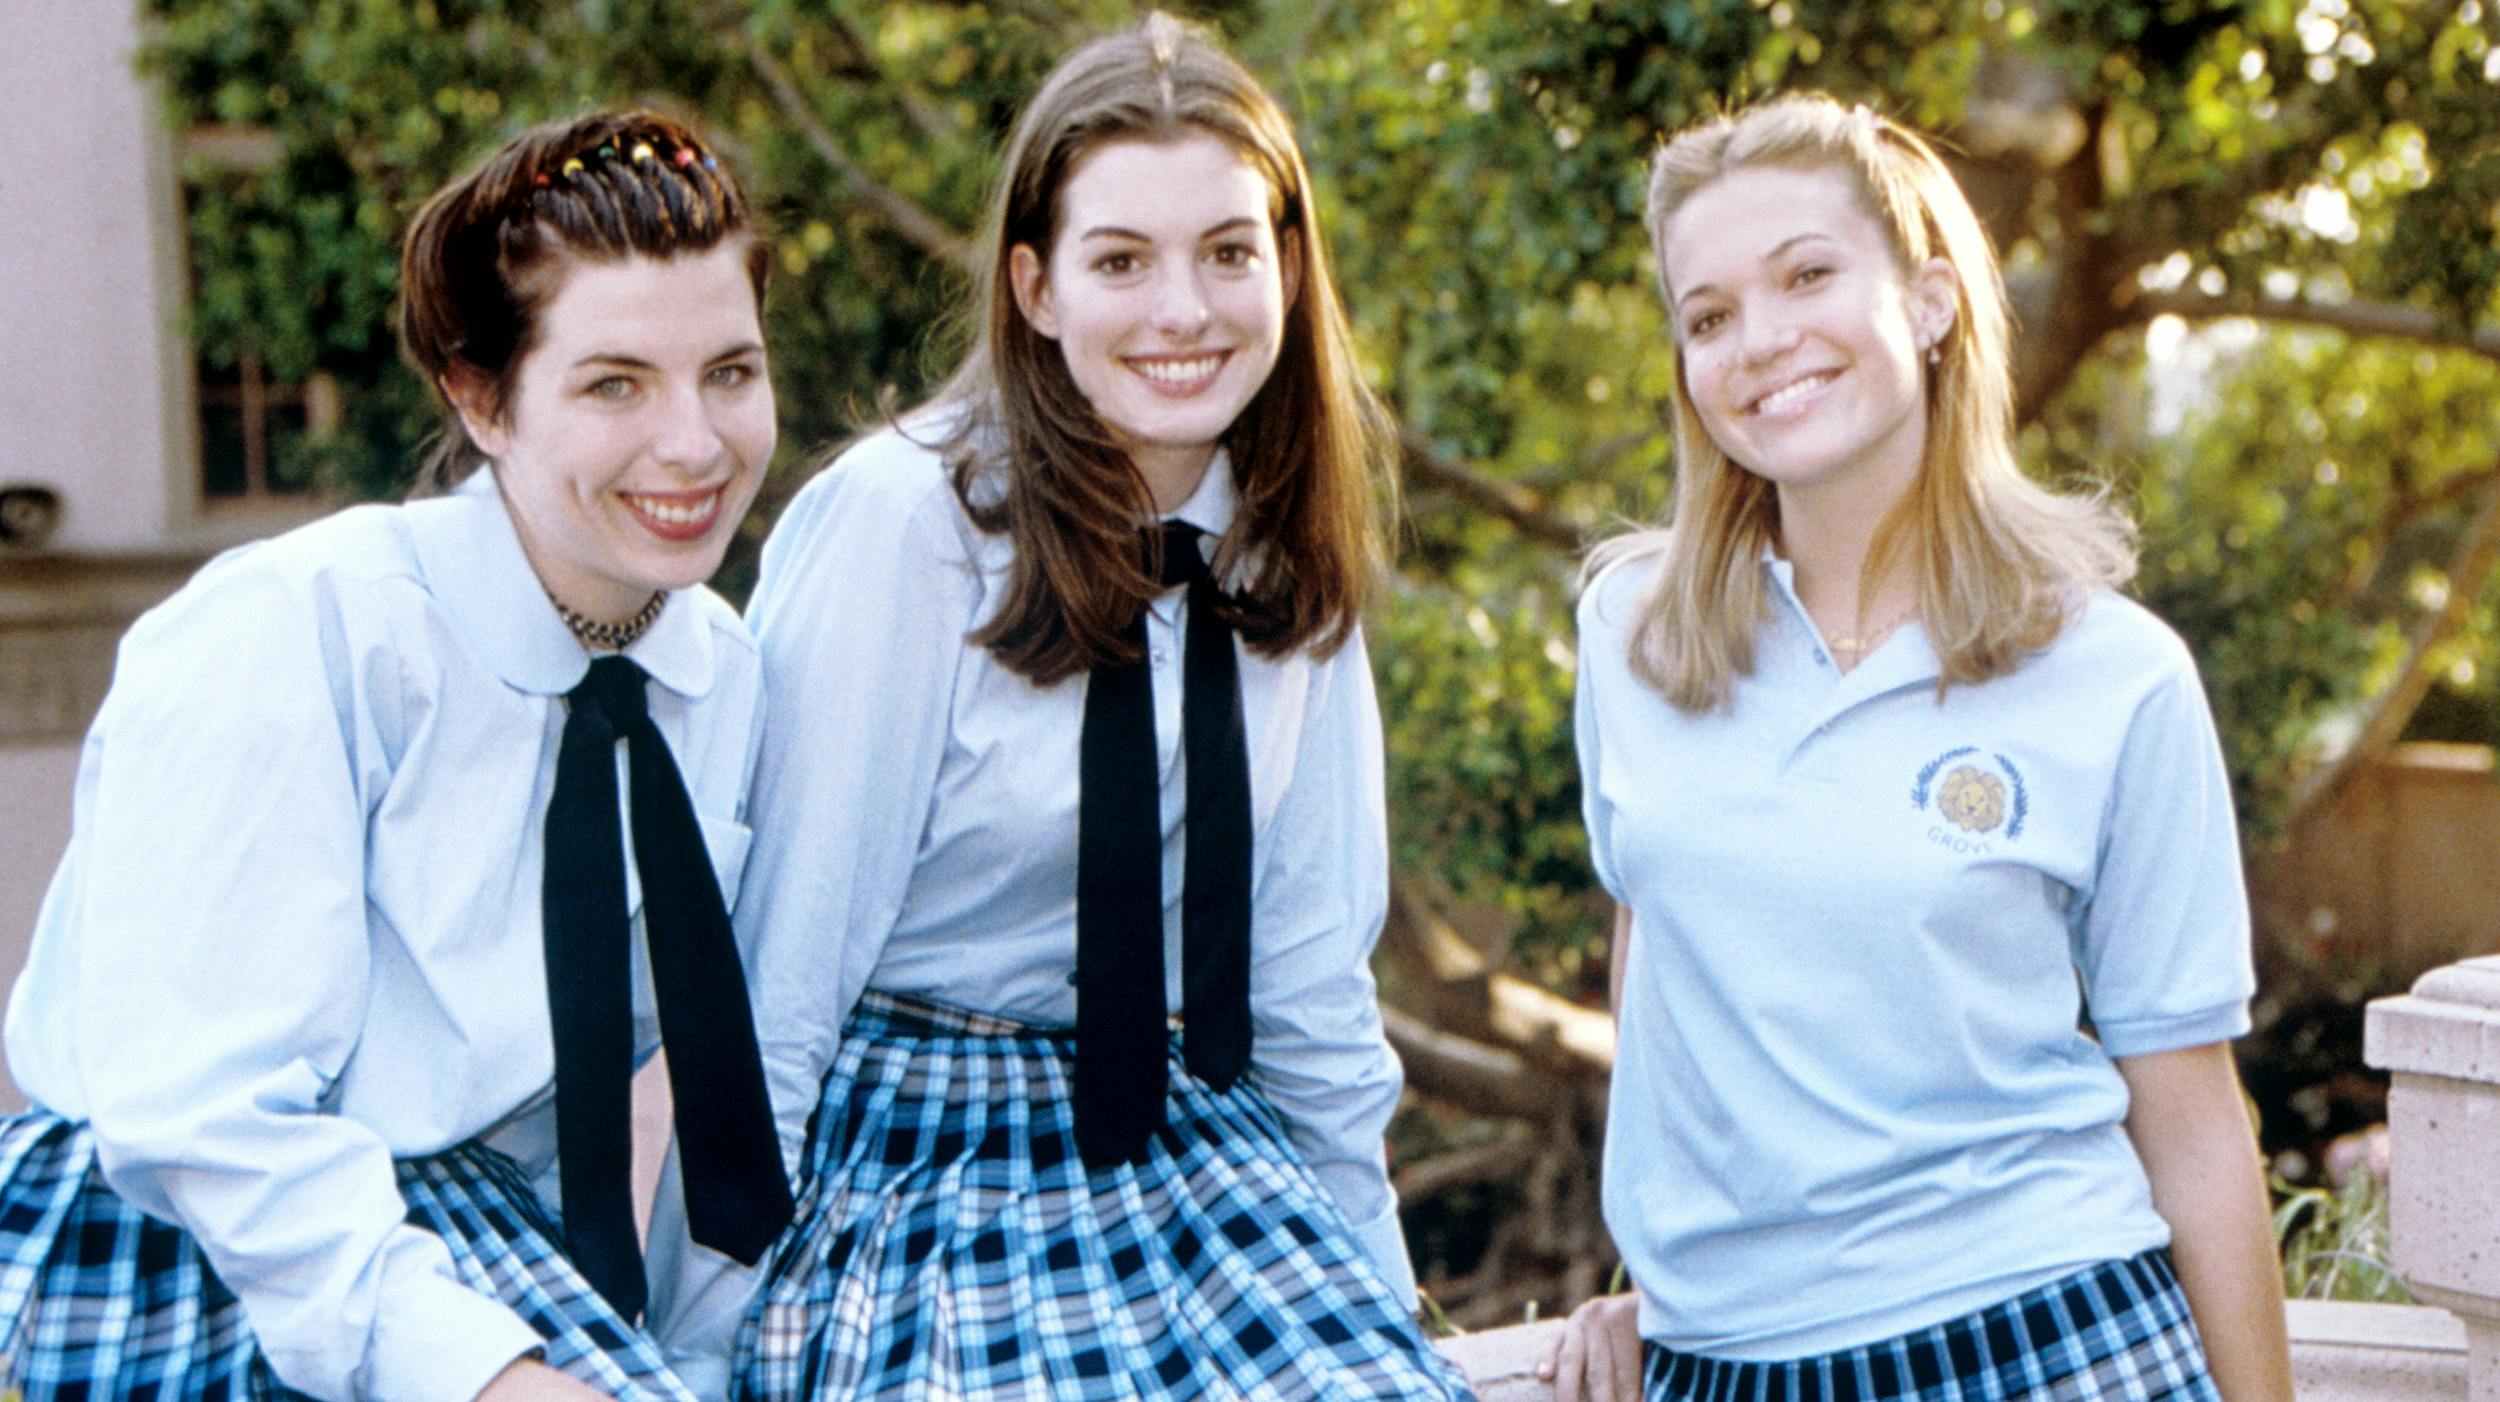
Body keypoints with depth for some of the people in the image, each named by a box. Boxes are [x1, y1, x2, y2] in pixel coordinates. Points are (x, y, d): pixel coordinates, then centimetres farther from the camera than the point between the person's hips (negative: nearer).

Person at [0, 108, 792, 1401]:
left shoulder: (728, 677, 2)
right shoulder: (288, 635, -16)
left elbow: (733, 1089, 10)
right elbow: (198, 1110, -22)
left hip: (485, 1220, 5)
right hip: (184, 1276, -5)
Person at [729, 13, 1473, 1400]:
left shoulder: (1281, 556, 4)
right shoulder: (896, 521, -14)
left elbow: (1310, 970, 10)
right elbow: (784, 957, -12)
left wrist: (1373, 1279, 12)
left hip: (1189, 1141, 5)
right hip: (918, 1161, -5)